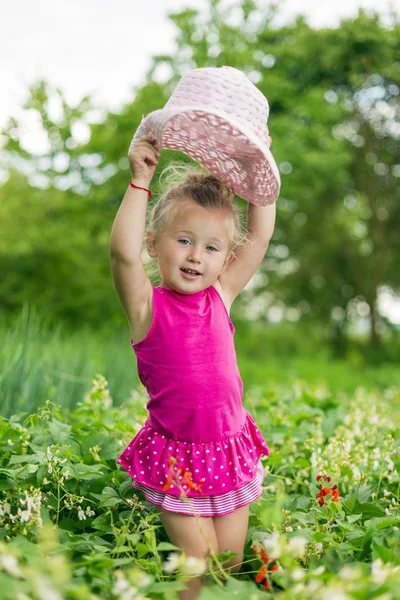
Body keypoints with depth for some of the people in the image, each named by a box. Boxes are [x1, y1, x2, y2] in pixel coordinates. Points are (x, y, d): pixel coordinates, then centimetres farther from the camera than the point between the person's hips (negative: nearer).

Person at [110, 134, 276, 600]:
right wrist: (140, 180, -29)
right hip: (176, 458, -4)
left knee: (231, 561, 11)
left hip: (230, 448, 4)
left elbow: (260, 235, 3)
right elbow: (123, 252, -31)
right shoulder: (148, 307, -12)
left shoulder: (220, 296, 0)